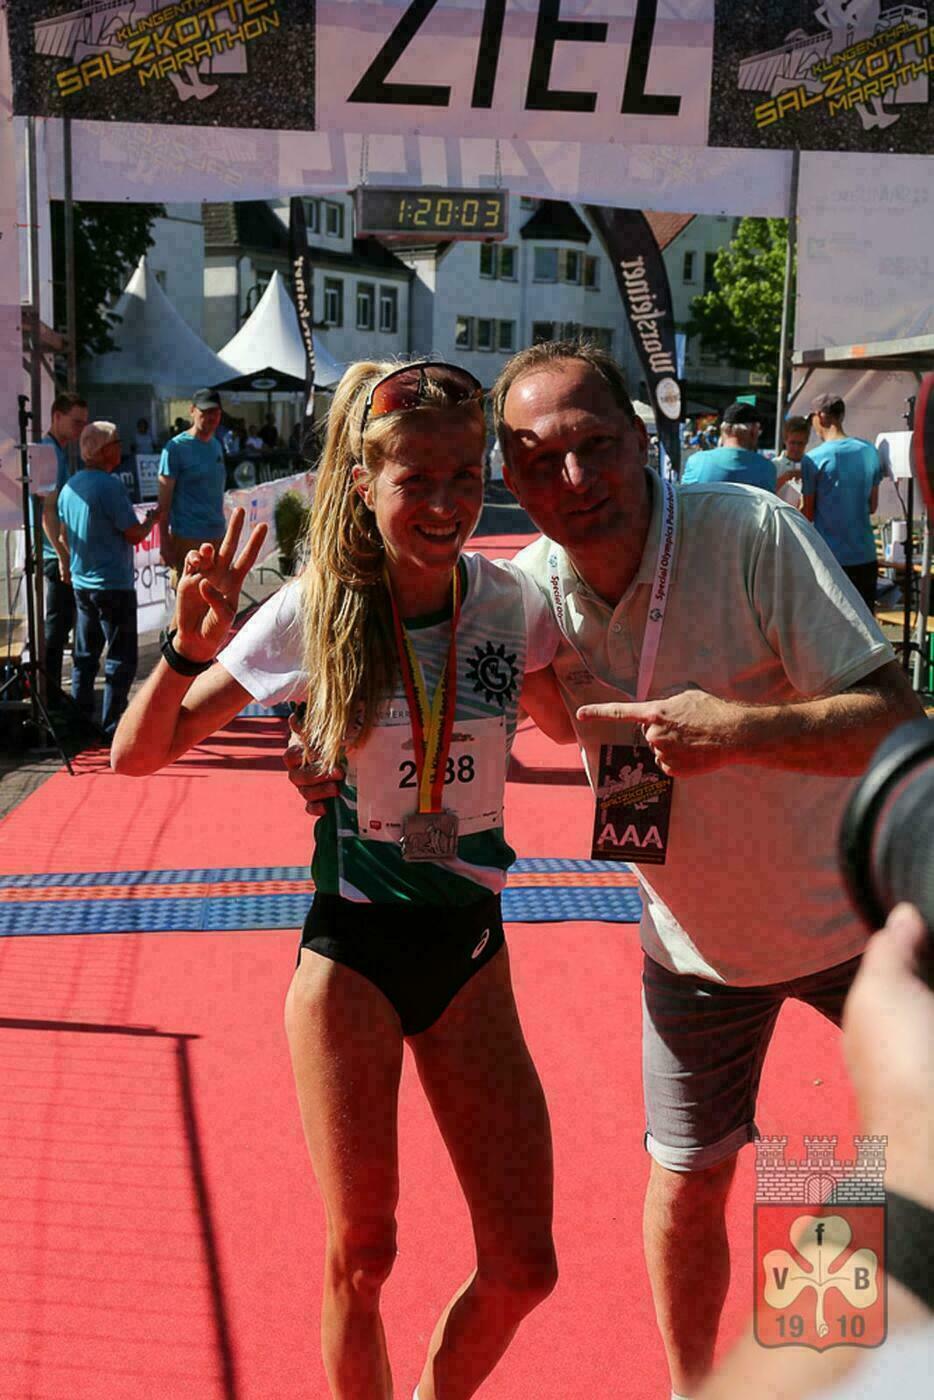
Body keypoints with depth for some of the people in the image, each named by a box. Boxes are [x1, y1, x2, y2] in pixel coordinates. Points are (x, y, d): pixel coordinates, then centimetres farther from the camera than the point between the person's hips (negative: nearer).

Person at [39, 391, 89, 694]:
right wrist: (63, 555, -22)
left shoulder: (57, 451, 15)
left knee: (58, 623, 16)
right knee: (57, 624, -4)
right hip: (55, 554, -10)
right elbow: (47, 510, -21)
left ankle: (48, 689, 25)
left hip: (58, 552, 10)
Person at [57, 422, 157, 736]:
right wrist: (151, 520, 5)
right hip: (114, 584, -8)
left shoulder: (69, 487, 7)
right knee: (121, 660, 0)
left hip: (82, 583, 8)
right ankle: (111, 728, 0)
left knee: (85, 657, 16)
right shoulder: (110, 486, -17)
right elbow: (135, 534, -15)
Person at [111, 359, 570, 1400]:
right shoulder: (313, 614, -12)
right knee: (361, 1256, 4)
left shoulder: (510, 604, -5)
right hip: (350, 952, -2)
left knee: (522, 1266, 5)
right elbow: (136, 755, -7)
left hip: (469, 950, 3)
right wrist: (190, 648, -25)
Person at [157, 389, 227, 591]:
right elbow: (164, 500, -9)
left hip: (217, 536, 7)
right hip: (187, 538, -7)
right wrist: (165, 542, -13)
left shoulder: (216, 446, 13)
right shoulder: (176, 447, -8)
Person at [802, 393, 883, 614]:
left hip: (830, 556, -4)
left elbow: (808, 513, -4)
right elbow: (872, 506, 13)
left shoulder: (815, 458, -10)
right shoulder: (869, 451, 5)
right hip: (865, 555, 4)